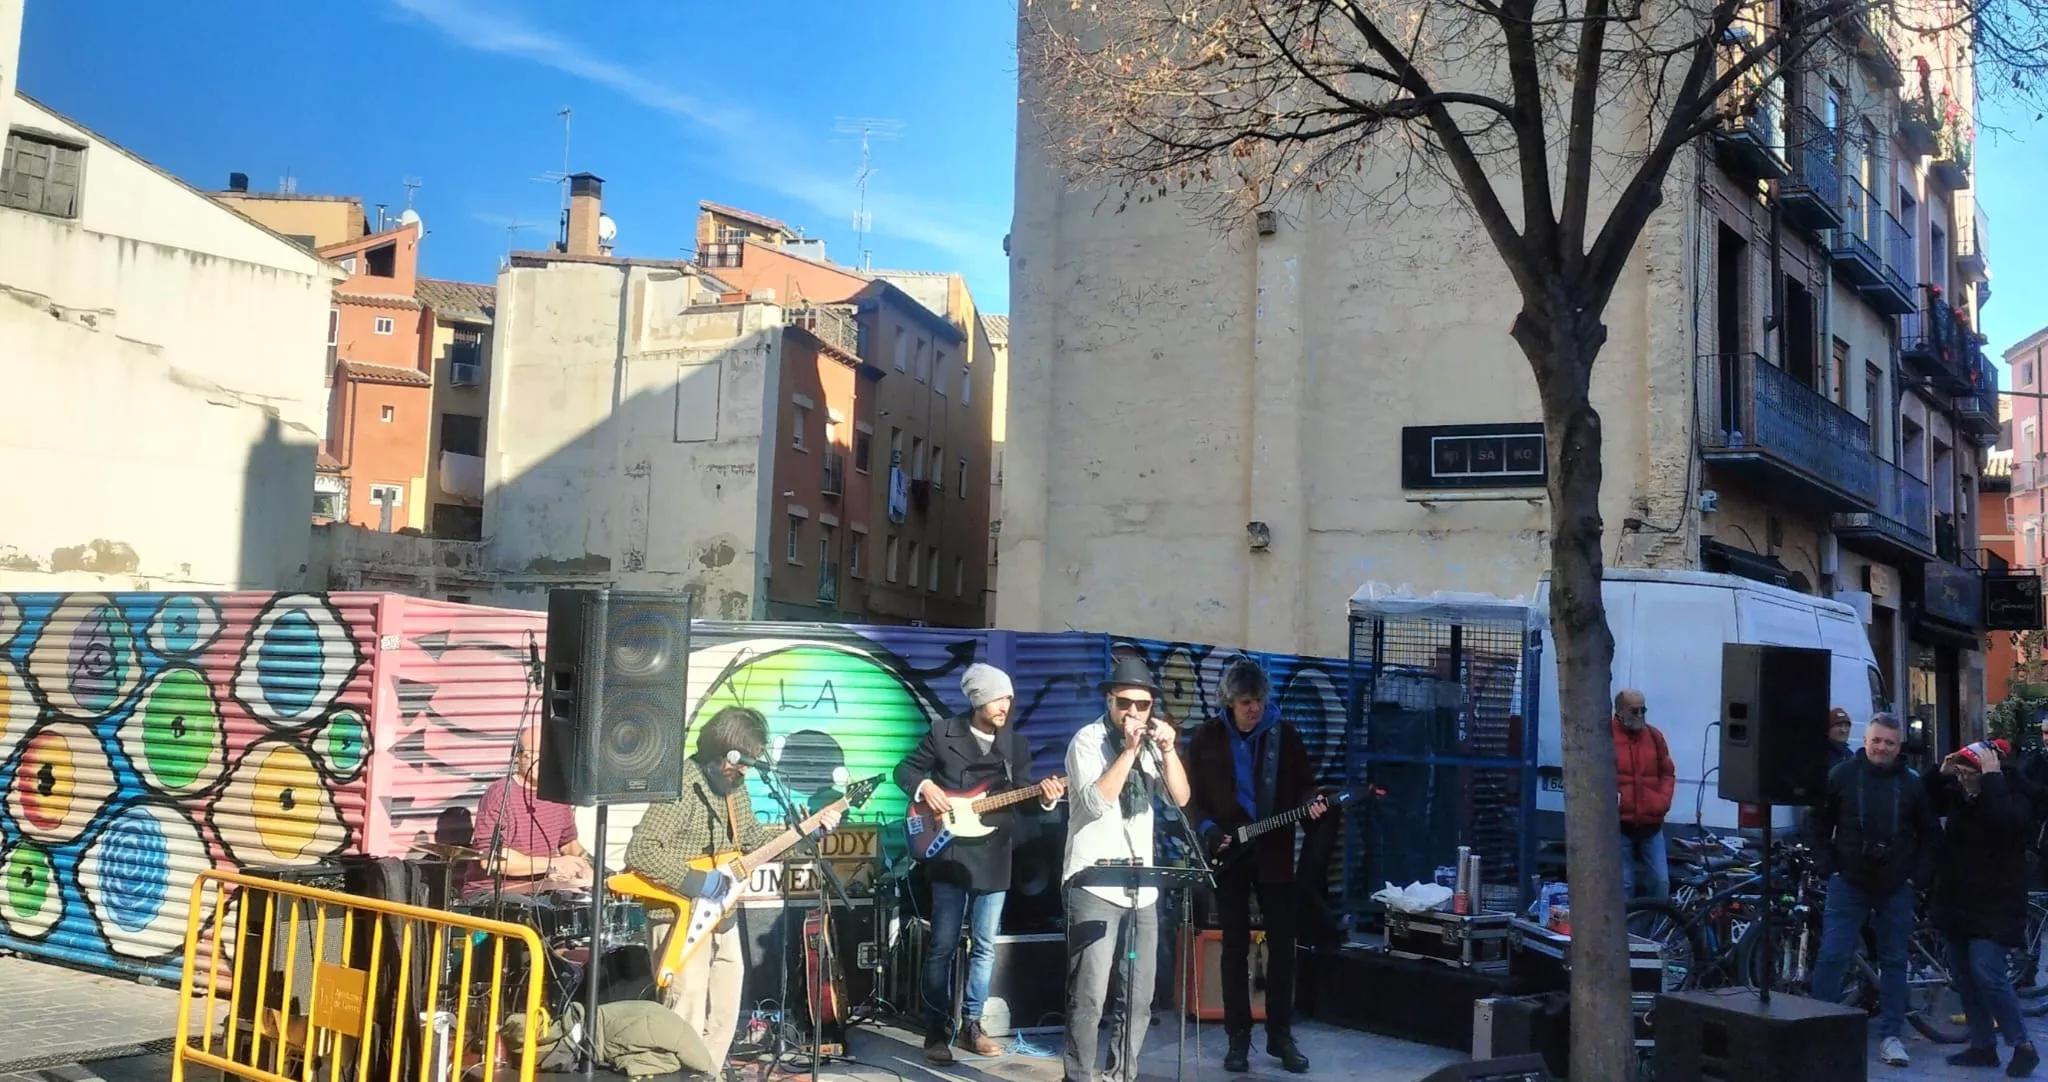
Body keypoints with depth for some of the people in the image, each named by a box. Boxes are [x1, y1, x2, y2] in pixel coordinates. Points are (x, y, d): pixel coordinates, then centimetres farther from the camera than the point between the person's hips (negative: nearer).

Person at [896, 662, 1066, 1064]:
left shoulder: (1016, 743, 7)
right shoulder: (943, 733, -3)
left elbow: (1023, 793, 3)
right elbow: (906, 769, 3)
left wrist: (1045, 797, -17)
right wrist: (925, 786, -16)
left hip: (995, 857, 4)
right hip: (952, 854, -4)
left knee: (985, 945, 9)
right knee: (943, 946, -1)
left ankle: (971, 1024, 20)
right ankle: (935, 1031, 7)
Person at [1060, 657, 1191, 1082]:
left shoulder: (1152, 743, 12)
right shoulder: (1088, 740, -4)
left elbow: (1180, 799, 3)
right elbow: (1095, 803, -17)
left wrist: (1168, 750, -11)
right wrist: (1129, 751, -19)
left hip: (1141, 888, 6)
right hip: (1094, 888, -6)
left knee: (1139, 997, 8)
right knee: (1089, 997, -9)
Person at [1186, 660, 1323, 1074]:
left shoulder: (1285, 734, 0)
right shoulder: (1207, 737, -2)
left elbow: (1305, 783, 7)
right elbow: (1192, 795, 1)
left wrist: (1310, 803, -14)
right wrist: (1210, 831, -13)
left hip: (1274, 854, 1)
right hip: (1228, 855, -1)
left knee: (1282, 944, 3)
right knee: (1235, 946, 4)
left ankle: (1280, 1035, 13)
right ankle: (1238, 1037, 11)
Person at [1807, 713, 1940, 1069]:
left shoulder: (1913, 783, 2)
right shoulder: (1841, 775, -2)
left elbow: (1930, 833, 10)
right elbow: (1819, 825, 4)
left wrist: (1918, 874, 1)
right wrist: (1830, 867, -3)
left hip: (1897, 888, 2)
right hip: (1849, 883, -2)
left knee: (1894, 961, 8)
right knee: (1832, 956, -4)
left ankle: (1891, 1035, 16)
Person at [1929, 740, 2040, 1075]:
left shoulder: (2013, 799, -10)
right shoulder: (1958, 795, 8)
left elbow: (2006, 820, -31)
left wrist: (1992, 776, -25)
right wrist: (1942, 774, 1)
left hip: (1995, 906, -7)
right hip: (1958, 902, 7)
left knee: (1987, 974, -15)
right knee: (1963, 975, 9)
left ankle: (2023, 1045, -1)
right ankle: (1982, 1045, 19)